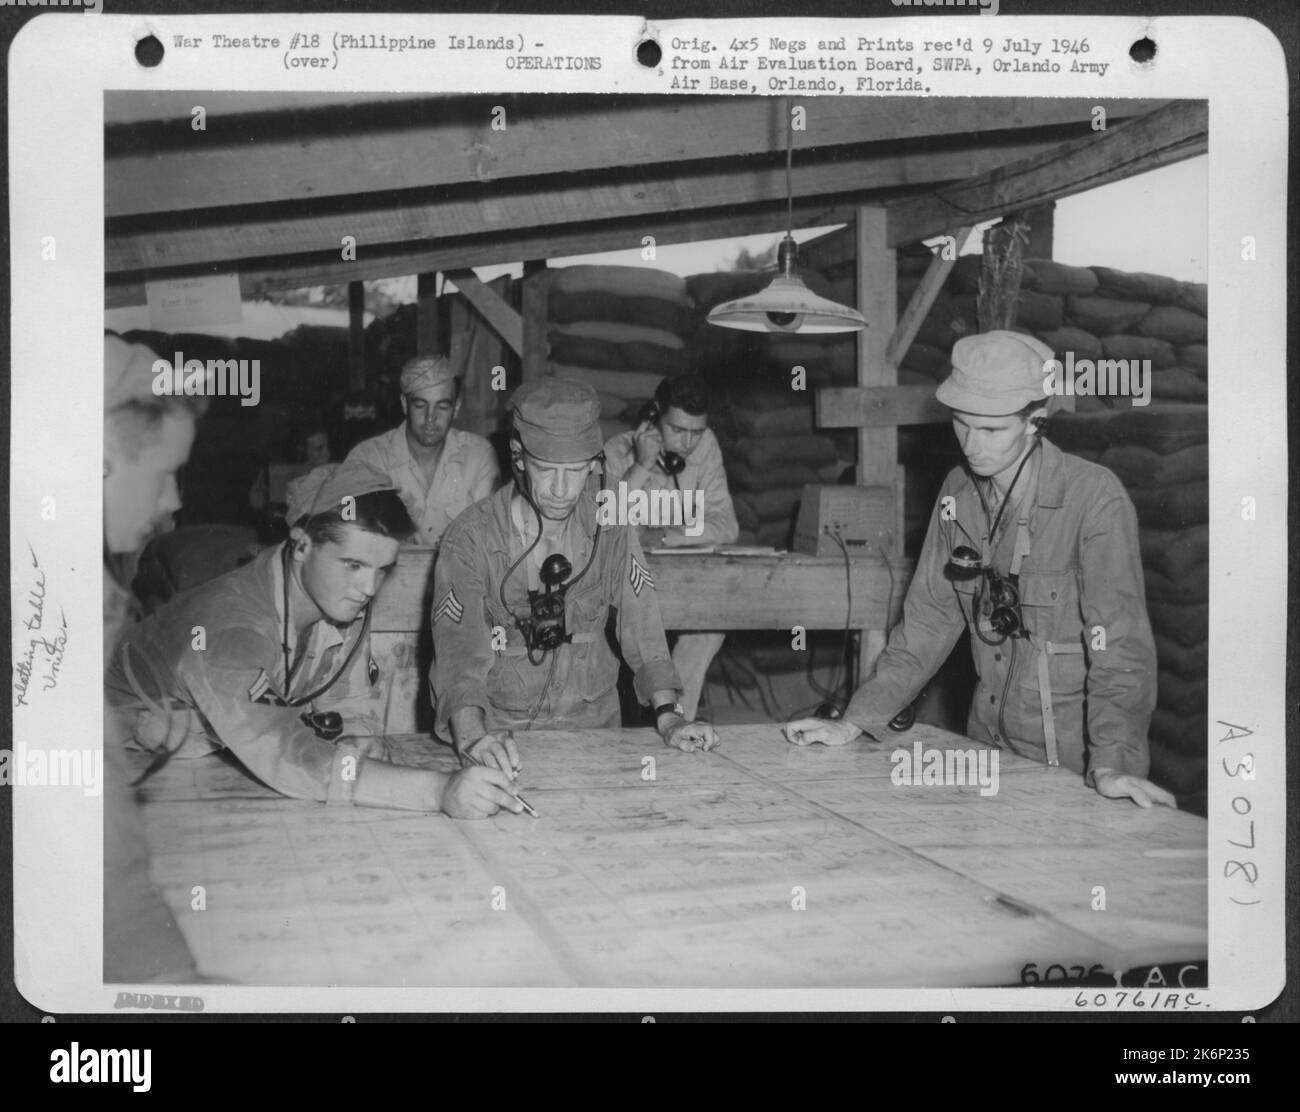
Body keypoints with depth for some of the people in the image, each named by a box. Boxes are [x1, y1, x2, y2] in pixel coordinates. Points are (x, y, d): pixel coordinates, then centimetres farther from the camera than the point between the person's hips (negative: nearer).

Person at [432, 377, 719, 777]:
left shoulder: (608, 523, -2)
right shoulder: (472, 537, -11)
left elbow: (641, 624, 0)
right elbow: (457, 651, -18)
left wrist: (669, 715, -13)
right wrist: (473, 735, -36)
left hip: (594, 724, 2)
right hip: (501, 731, -2)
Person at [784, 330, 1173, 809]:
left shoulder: (1095, 497, -16)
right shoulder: (959, 492, 2)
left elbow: (1120, 643, -21)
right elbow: (928, 620, 6)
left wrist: (1112, 765, -32)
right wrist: (854, 723, 0)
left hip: (1074, 764, -5)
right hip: (988, 745, 5)